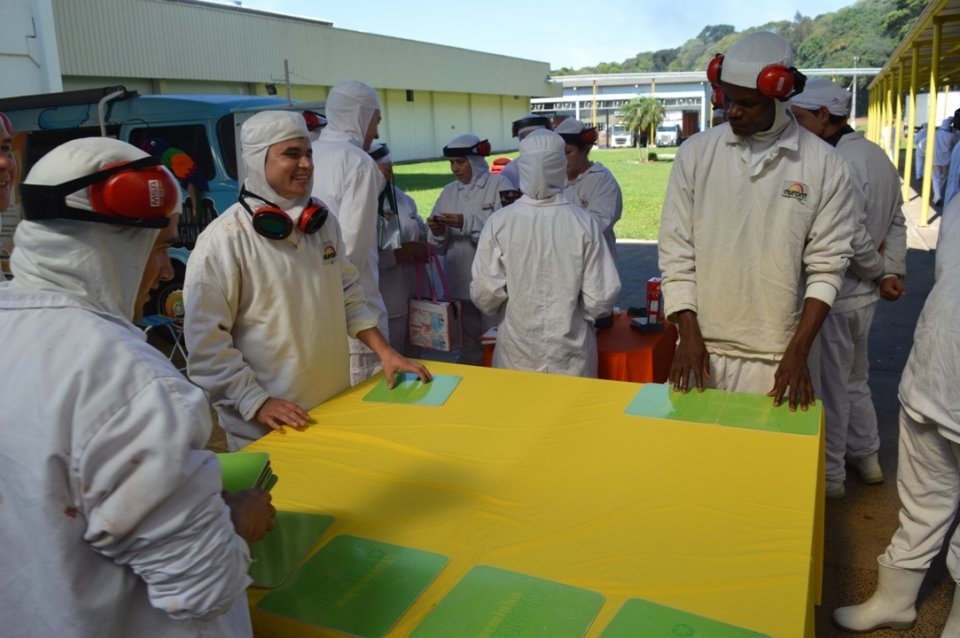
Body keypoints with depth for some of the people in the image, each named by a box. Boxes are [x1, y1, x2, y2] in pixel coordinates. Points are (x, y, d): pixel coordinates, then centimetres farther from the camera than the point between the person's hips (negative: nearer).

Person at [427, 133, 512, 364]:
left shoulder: (499, 184, -4)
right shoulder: (449, 191, 11)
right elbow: (439, 247, 9)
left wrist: (467, 223, -22)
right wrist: (438, 232, -11)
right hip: (463, 281, 5)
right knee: (469, 345, 15)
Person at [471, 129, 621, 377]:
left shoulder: (498, 222, -12)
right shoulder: (585, 223, -12)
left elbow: (484, 296, -9)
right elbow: (601, 299, -10)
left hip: (516, 355, 1)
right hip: (570, 356, 0)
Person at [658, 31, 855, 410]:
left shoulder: (823, 164, -3)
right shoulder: (695, 153, -1)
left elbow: (826, 265, -2)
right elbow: (676, 251, -1)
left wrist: (798, 351, -9)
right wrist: (689, 334, -7)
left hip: (778, 356, -1)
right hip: (703, 347, 1)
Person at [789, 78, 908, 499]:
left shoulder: (838, 165, -24)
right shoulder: (877, 155, 7)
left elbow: (853, 240, -26)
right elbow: (897, 223, 8)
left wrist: (880, 271, -8)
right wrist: (893, 271, 0)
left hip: (839, 297, -9)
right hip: (864, 294, 9)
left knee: (831, 388, 6)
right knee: (854, 379, 24)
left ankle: (829, 475, 21)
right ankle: (866, 457, 39)